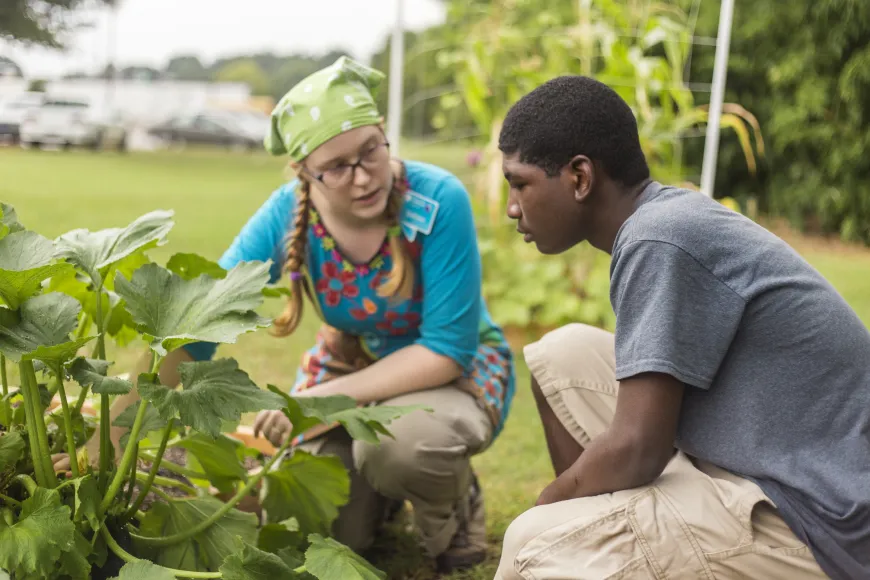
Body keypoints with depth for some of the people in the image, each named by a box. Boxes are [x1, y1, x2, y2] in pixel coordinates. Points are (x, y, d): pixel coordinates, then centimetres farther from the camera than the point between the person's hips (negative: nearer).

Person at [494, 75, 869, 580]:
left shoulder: (660, 240, -21)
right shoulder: (670, 219, 8)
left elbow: (636, 449, -20)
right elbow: (644, 422, 16)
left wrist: (538, 517, -3)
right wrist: (559, 507, 15)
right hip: (762, 475, 9)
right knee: (561, 357, 8)